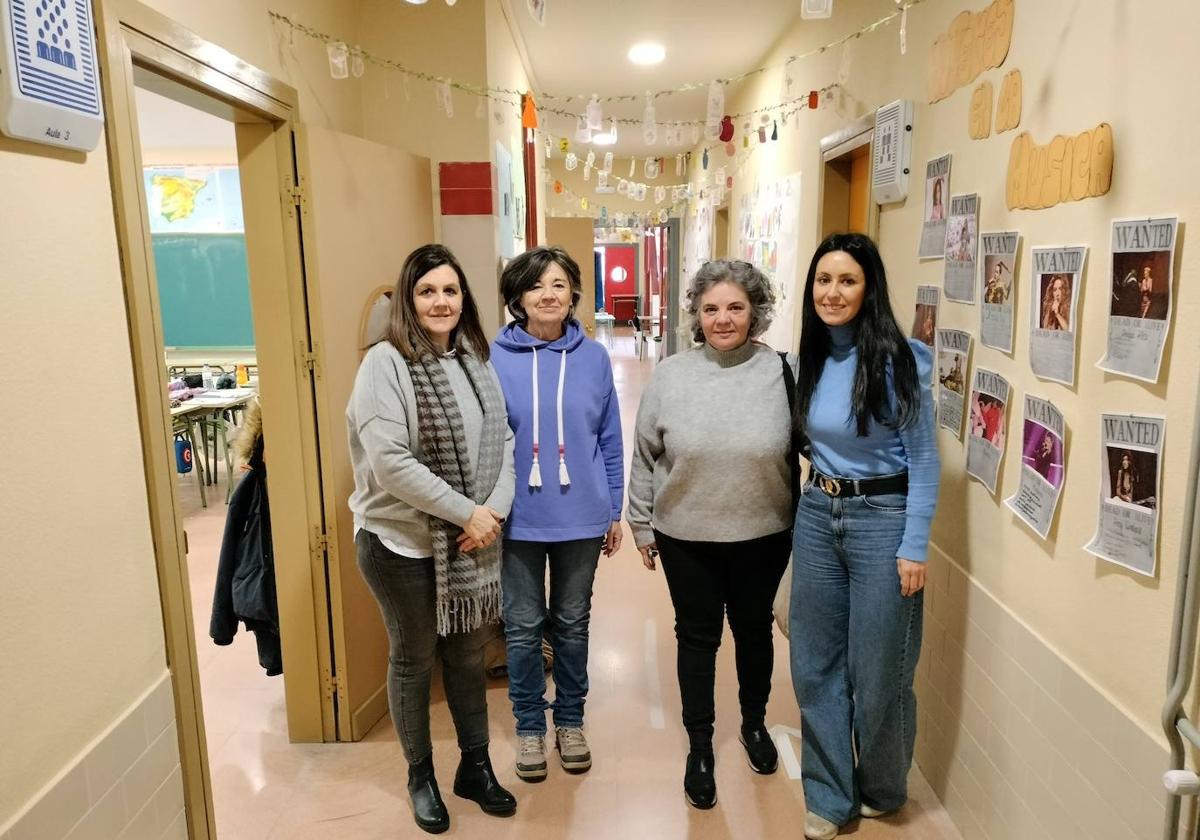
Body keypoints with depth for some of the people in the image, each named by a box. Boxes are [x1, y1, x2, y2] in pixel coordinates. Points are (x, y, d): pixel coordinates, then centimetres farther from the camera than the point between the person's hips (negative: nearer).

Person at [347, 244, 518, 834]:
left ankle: (475, 767, 37)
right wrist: (466, 512, -18)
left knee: (468, 655, 17)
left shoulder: (476, 359, 4)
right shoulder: (385, 363, -13)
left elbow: (503, 439, 5)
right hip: (402, 542, -4)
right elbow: (389, 462, -21)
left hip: (472, 539, 5)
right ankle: (420, 777, 34)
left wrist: (495, 510, -10)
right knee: (413, 660, 13)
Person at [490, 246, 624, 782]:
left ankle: (570, 721, 35)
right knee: (523, 627, 12)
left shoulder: (594, 358, -2)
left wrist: (615, 512, 5)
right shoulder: (496, 358, -7)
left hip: (581, 518, 1)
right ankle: (529, 726, 31)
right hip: (517, 519, -1)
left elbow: (611, 441, 4)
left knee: (572, 624, 16)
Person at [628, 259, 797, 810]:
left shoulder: (783, 373, -9)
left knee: (754, 631, 20)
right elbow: (644, 457, 1)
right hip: (685, 537, 0)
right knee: (697, 638, 13)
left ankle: (754, 723, 45)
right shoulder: (669, 376, -7)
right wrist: (642, 524, 4)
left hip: (762, 537, 1)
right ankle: (699, 747, 32)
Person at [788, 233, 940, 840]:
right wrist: (817, 499, 11)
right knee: (815, 665, 11)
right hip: (816, 515, 6)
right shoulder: (809, 357, 4)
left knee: (877, 671, 8)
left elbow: (923, 457, -11)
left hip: (882, 519, -5)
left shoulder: (898, 359, -13)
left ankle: (880, 790, 34)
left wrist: (914, 547, -13)